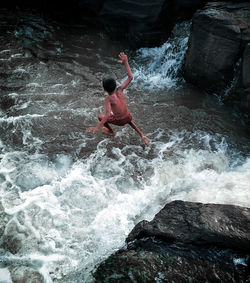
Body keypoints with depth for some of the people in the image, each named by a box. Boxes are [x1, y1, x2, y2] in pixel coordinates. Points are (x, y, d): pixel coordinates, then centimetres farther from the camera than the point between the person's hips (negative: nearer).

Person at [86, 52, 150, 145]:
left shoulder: (108, 99, -31)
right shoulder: (120, 90, -20)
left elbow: (108, 114, -44)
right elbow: (130, 77, -14)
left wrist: (98, 127, -51)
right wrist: (126, 62, -15)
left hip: (119, 121, -4)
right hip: (128, 116, 4)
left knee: (100, 117, 20)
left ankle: (111, 131, 45)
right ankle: (142, 136, 27)